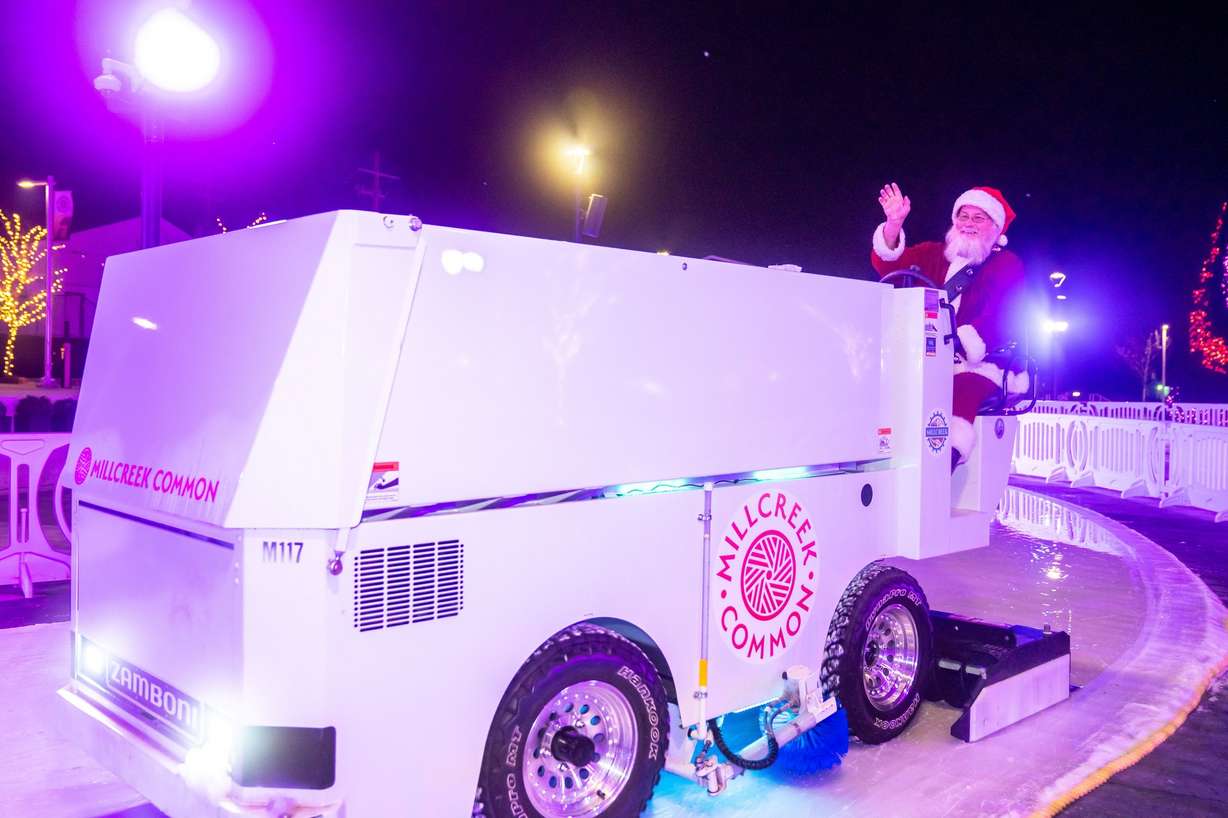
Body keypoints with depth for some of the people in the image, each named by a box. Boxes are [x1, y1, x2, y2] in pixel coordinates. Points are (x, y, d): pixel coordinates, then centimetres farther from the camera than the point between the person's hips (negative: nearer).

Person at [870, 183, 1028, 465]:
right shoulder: (934, 254, 21)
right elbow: (887, 264, 8)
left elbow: (1001, 316, -7)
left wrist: (962, 344, -23)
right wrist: (894, 223, -9)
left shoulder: (1007, 264, 8)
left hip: (978, 365, -4)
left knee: (963, 390, -37)